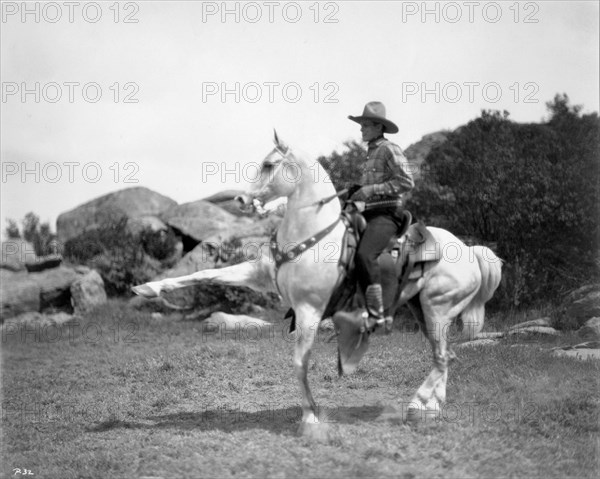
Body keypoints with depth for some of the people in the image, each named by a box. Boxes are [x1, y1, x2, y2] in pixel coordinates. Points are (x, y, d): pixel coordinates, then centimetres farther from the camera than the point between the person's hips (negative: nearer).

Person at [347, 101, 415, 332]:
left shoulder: (390, 149, -6)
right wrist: (357, 191, 12)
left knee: (364, 255, -31)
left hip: (386, 213, -10)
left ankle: (376, 312, -29)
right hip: (368, 214, 10)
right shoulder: (371, 153, 20)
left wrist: (371, 190, -17)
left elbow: (407, 182, -16)